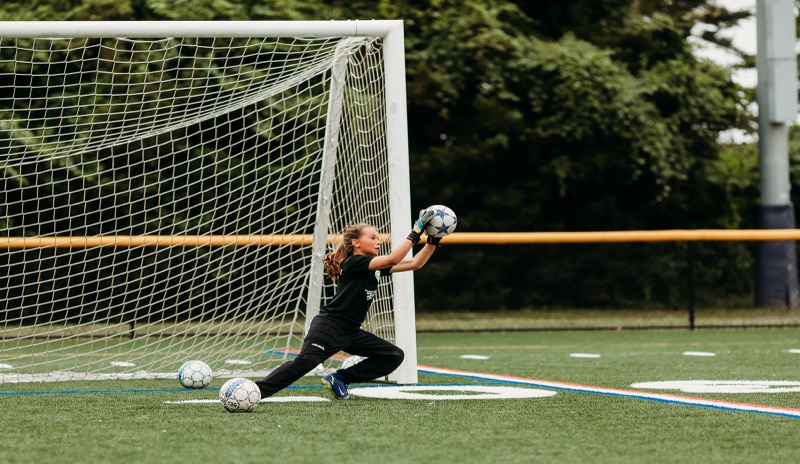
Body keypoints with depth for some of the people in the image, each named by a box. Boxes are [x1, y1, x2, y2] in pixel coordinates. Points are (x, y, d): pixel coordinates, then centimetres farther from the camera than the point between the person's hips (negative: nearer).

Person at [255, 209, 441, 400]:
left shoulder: (376, 267, 14)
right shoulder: (353, 262, -11)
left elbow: (415, 263, 12)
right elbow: (392, 259, -24)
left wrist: (433, 241, 0)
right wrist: (416, 233, -22)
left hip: (350, 332, 9)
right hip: (329, 325, -9)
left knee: (394, 356, 8)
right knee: (303, 363, -27)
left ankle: (339, 379, 2)